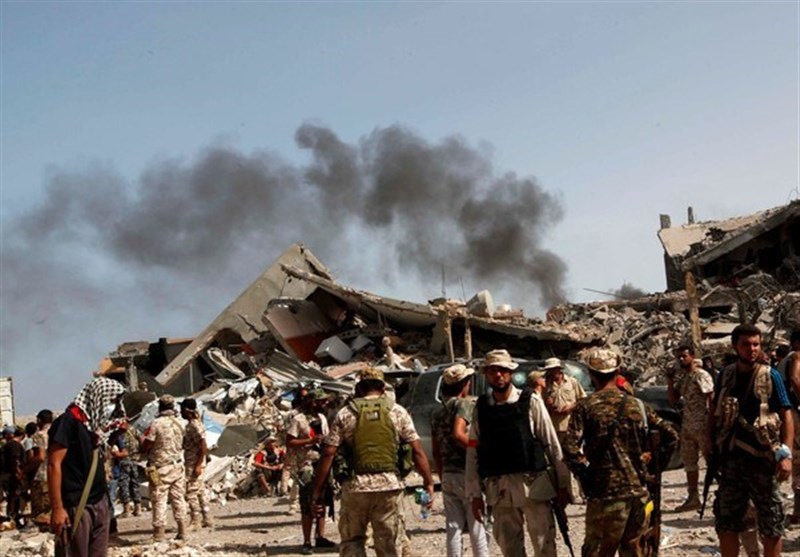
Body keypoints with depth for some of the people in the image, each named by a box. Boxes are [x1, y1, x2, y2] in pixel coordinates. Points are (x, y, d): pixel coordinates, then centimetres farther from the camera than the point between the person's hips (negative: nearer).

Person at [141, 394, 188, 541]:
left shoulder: (156, 424, -14)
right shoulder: (179, 423, 2)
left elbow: (145, 447, -11)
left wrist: (143, 438, 9)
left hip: (161, 468, -5)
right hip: (177, 466, 5)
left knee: (159, 501, -1)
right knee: (179, 499, 11)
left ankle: (159, 534, 0)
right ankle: (182, 532, 14)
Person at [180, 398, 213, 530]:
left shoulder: (195, 426, -17)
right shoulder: (191, 424, 13)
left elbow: (203, 447, -21)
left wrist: (198, 465, -22)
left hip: (193, 464, -10)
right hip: (191, 463, 10)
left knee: (191, 493, -5)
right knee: (200, 492, 13)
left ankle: (196, 522, -1)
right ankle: (207, 520, 18)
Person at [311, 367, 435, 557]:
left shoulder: (345, 414, 4)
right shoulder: (397, 412, 5)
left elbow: (328, 454, -2)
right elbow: (417, 451, 1)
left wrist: (318, 492, 2)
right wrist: (428, 482, 8)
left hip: (355, 485, 0)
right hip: (389, 485, 1)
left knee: (351, 541, 15)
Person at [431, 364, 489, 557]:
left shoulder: (437, 414, 15)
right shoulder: (465, 403, -8)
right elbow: (458, 434, -23)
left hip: (448, 475, 7)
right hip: (467, 473, -7)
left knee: (453, 527, 9)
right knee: (477, 527, 0)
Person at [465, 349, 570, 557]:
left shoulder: (531, 402, -1)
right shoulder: (480, 408, 6)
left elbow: (552, 444, 1)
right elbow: (473, 453, 6)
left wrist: (562, 483, 1)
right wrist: (475, 494, 4)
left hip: (532, 484, -3)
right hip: (498, 489, 3)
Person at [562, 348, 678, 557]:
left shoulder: (586, 407, -7)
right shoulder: (637, 405, 6)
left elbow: (570, 448, -17)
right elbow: (670, 436, 7)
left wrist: (585, 476, -5)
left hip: (605, 493, -4)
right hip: (638, 490, 4)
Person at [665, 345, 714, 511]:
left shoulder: (702, 375, -12)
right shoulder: (681, 377, 12)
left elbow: (712, 400, -16)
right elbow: (673, 400, 13)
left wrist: (712, 426, -21)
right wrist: (670, 382, -1)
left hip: (703, 426, -8)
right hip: (687, 426, 9)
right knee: (689, 462, 13)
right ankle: (693, 498, 22)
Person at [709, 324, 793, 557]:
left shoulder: (770, 376, -5)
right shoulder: (725, 376, 6)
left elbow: (786, 415, -6)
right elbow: (715, 414, 14)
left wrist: (786, 453, -15)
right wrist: (710, 444, 5)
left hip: (763, 459, -3)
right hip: (731, 459, 4)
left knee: (770, 523, 5)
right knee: (726, 522, 9)